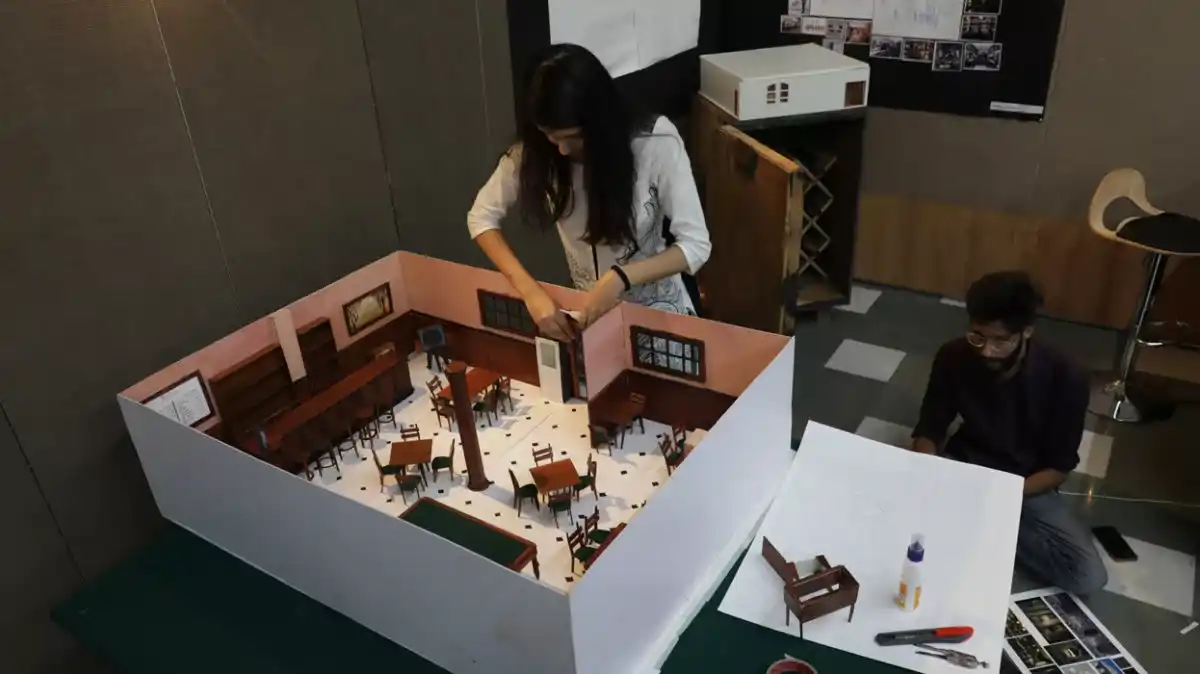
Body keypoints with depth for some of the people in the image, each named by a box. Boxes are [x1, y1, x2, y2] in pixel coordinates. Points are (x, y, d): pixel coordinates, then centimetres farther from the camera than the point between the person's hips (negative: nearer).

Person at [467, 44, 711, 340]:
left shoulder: (655, 142, -24)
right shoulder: (534, 150, -16)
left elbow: (696, 245, -21)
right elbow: (481, 217, -8)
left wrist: (620, 278, -36)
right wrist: (532, 292, -22)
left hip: (658, 309, -1)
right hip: (587, 307, 2)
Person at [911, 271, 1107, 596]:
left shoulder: (1064, 378, -20)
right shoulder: (953, 357, -16)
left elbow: (1058, 467, -11)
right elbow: (929, 430, -5)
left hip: (1029, 486, 0)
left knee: (1089, 577, -21)